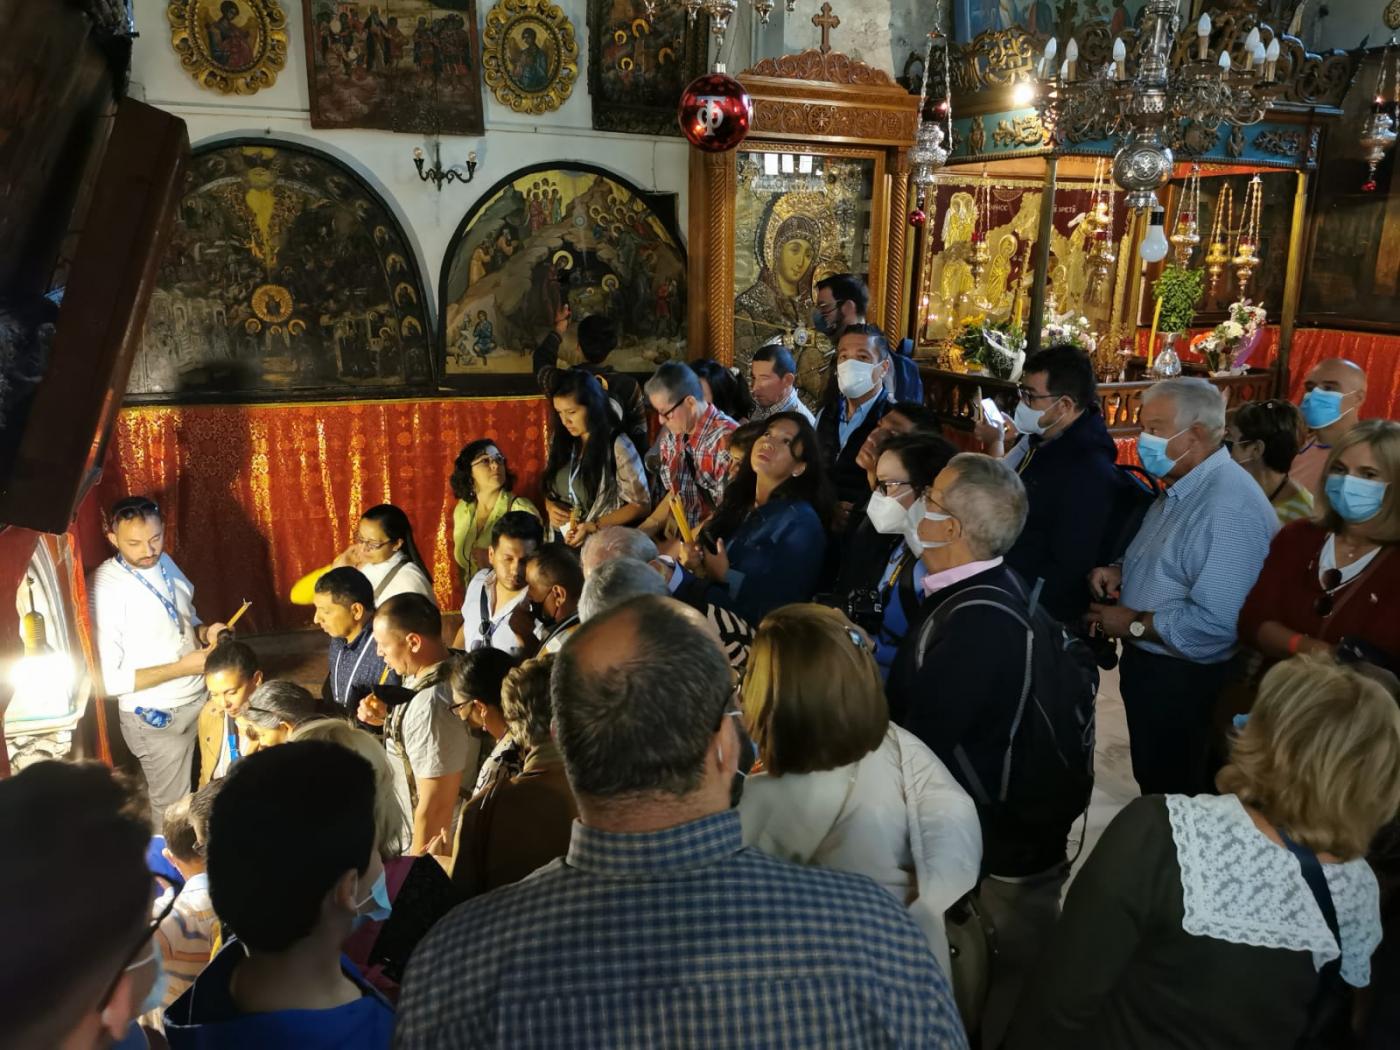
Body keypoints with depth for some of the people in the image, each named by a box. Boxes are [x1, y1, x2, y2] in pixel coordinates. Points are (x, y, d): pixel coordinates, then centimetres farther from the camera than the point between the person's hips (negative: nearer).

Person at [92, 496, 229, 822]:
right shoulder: (105, 590, -24)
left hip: (201, 697, 6)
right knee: (173, 809, 13)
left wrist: (205, 633, -8)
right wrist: (182, 667, -24)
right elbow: (108, 679, -24)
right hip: (156, 717, -6)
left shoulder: (165, 563, -2)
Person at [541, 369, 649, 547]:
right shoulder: (560, 439, 7)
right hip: (561, 539, 4)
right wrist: (549, 505, -2)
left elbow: (641, 505, -6)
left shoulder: (617, 445, -9)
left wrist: (594, 527, -14)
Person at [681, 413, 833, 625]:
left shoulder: (801, 523, -12)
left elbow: (787, 602, -19)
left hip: (753, 626, -6)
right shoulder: (738, 501, 11)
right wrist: (697, 563, -2)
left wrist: (726, 576, -13)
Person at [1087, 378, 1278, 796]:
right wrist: (1121, 571, 1)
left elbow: (1216, 623, -34)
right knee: (1153, 783, 25)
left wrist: (1134, 623, -21)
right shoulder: (1180, 487, 6)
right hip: (1148, 665, 10)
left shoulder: (1229, 507, -27)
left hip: (1184, 681, -10)